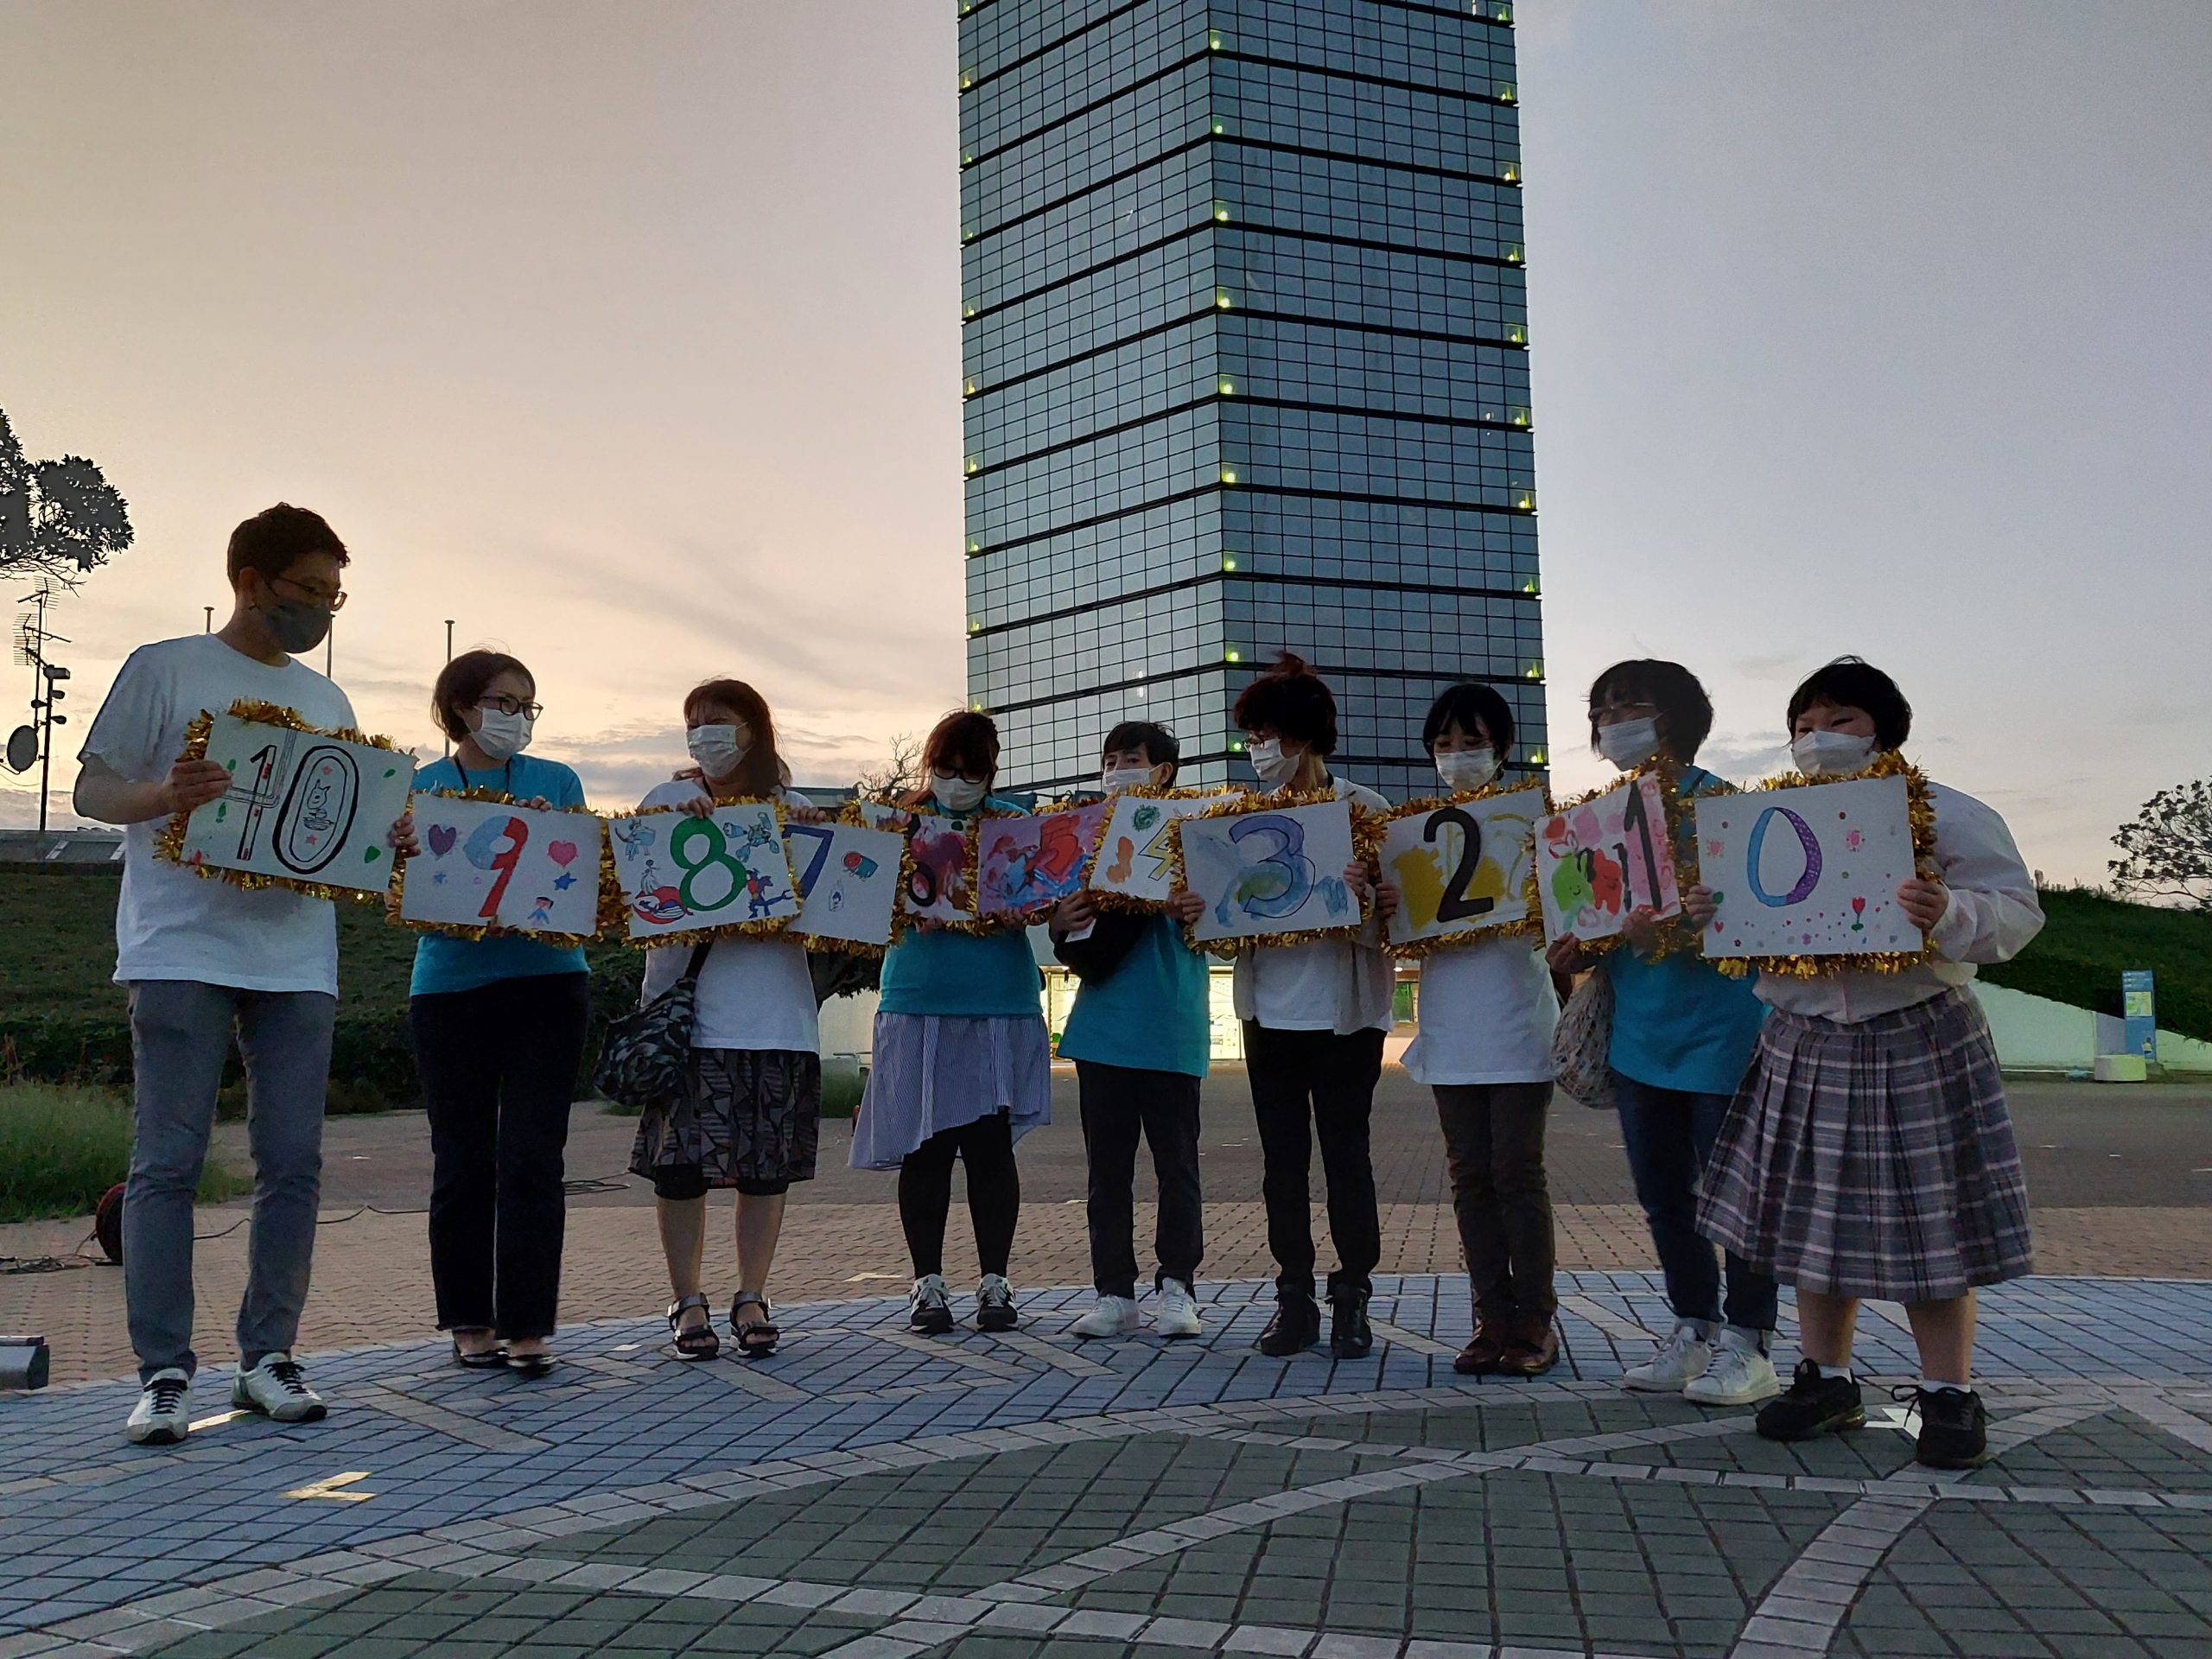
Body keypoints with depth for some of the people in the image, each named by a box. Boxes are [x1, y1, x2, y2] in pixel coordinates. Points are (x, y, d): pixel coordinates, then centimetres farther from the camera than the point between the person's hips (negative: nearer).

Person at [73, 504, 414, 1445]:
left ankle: (267, 1358, 13)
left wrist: (390, 838, -2)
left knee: (293, 1164, 3)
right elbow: (91, 789, 2)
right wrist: (163, 796, -20)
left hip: (297, 960, 5)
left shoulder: (326, 701, 18)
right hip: (181, 951, -4)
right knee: (167, 1161, -4)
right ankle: (164, 1372, 4)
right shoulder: (164, 669, 4)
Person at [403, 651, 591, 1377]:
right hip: (450, 990, 0)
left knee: (533, 1158, -3)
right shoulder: (421, 788, 7)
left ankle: (528, 1326, 3)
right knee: (463, 1162, 6)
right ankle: (469, 1320, 20)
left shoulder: (557, 781, 9)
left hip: (548, 984, 0)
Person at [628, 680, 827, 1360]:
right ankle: (688, 1302, 11)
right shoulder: (668, 802, 8)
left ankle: (752, 1299, 17)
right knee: (681, 1159, -2)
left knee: (768, 1162, 5)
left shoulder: (795, 810, 11)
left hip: (776, 1014, 1)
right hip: (688, 1008, -1)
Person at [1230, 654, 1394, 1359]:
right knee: (1282, 1157, 8)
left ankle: (1352, 1300, 16)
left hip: (1343, 1010, -4)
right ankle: (1295, 1297, 18)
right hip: (1270, 1009, 4)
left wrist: (1368, 905, -26)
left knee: (1345, 1152, 4)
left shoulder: (1363, 809, -3)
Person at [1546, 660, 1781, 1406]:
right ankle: (1693, 1332, 26)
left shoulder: (1714, 801, -11)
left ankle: (1748, 1344, 13)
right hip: (1638, 1033, 7)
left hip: (1718, 1030, -7)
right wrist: (1582, 950, 0)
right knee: (1663, 1196, 13)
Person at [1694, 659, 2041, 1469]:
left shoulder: (1950, 814, -3)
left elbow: (2016, 912, -9)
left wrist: (1950, 913, -28)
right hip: (1806, 1042, 5)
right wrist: (1709, 912, -5)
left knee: (1927, 1219, 1)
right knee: (1815, 1213, 8)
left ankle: (1948, 1393, 15)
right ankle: (1827, 1379, 22)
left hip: (1919, 1041, -4)